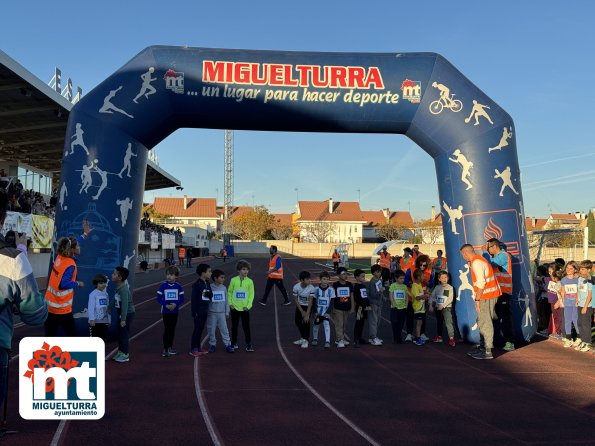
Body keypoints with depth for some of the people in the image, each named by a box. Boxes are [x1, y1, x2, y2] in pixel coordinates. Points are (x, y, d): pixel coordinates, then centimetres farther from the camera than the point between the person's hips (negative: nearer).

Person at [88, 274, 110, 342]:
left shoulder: (106, 294, 10)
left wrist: (109, 320, 15)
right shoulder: (93, 294, -11)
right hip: (95, 321, -6)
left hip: (104, 321, 6)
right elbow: (91, 307, -14)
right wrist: (92, 319, -18)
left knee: (104, 339, 12)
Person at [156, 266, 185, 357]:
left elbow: (182, 299, -1)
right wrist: (166, 305, -19)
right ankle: (165, 349, 5)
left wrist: (175, 304, -19)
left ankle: (170, 347, 24)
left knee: (172, 329, 11)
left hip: (175, 311, 2)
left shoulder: (178, 286, -2)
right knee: (166, 329, -2)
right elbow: (159, 298, -6)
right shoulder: (163, 286, -7)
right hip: (166, 311, -2)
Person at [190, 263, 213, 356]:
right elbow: (194, 298, -14)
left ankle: (198, 347, 21)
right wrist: (194, 311, -17)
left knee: (201, 328, 12)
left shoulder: (207, 284, 9)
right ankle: (193, 349, 2)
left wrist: (207, 293, -21)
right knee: (197, 329, -3)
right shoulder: (196, 284, -13)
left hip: (205, 310, 7)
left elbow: (211, 295, 2)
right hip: (198, 310, -7)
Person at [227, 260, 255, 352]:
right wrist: (230, 303, -5)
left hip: (245, 308, -1)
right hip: (234, 308, 1)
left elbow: (251, 294, -2)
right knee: (234, 326, 13)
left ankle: (249, 344, 10)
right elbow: (229, 292, 3)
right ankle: (234, 343, 25)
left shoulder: (249, 281, -5)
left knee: (246, 327, 2)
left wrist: (248, 305, -10)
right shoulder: (233, 280, -4)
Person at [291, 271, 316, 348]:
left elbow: (310, 301, -22)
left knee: (306, 322, -10)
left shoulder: (311, 288, -27)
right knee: (298, 322, 11)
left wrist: (307, 314, -23)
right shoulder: (296, 287, -23)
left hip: (308, 306, -3)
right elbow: (295, 300, -12)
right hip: (299, 306, 3)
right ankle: (302, 338, 30)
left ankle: (305, 340, 2)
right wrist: (302, 311, -12)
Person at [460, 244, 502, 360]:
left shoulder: (476, 262, -15)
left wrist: (477, 299, -18)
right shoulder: (479, 259, 17)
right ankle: (483, 347, 26)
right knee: (483, 322, 17)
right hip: (490, 295, 10)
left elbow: (481, 283, -21)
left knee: (485, 323, -7)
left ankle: (488, 352, -4)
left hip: (486, 296, -10)